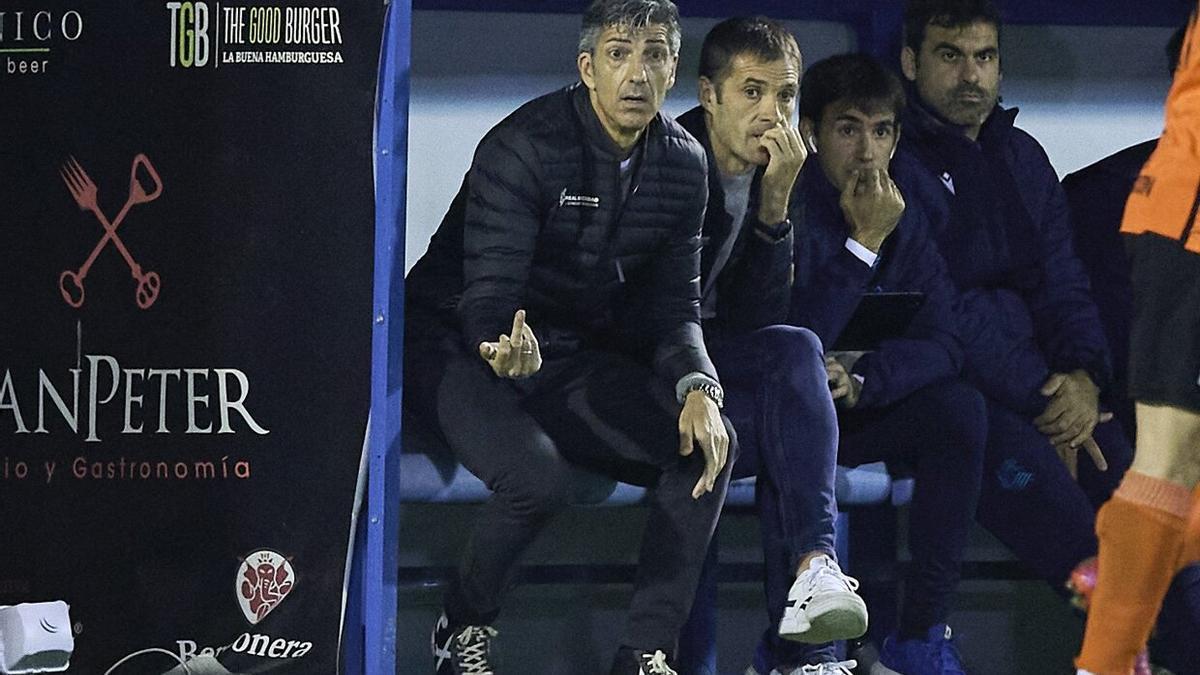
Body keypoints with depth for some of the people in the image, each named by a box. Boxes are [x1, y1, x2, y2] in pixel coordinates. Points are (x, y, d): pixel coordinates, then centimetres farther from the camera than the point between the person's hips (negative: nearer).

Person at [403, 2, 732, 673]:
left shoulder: (683, 164, -2)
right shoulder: (526, 147, -21)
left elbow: (674, 308, 0)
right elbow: (487, 298, -26)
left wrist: (698, 388, -21)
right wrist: (505, 347, -51)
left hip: (571, 361, 6)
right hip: (459, 349, -6)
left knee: (711, 444, -16)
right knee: (539, 477, -33)